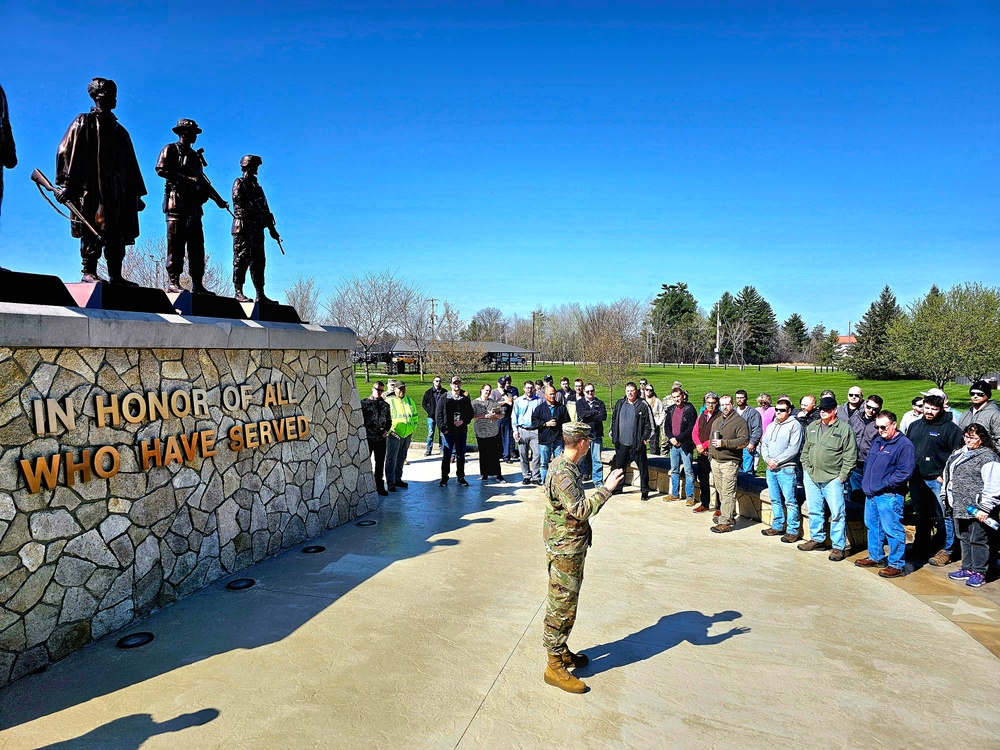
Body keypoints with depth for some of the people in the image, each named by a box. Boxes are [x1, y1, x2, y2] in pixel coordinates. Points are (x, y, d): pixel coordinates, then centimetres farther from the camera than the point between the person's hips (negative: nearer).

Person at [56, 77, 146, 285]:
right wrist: (66, 184, -12)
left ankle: (116, 275, 1)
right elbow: (66, 152, -1)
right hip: (91, 189, -6)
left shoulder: (120, 131, 25)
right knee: (93, 229, -11)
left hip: (119, 191, 6)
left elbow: (131, 166, 24)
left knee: (117, 233, 1)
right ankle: (88, 272, -8)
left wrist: (137, 194, 17)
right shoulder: (84, 122, 7)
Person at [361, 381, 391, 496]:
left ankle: (380, 486, 20)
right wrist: (365, 432, -12)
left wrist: (386, 430, 2)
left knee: (380, 463, 11)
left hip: (381, 438, 4)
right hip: (368, 438, -4)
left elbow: (389, 420, 19)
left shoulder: (385, 405, 11)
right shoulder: (364, 403, -2)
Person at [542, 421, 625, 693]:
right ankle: (555, 667, 12)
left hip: (572, 549, 10)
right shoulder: (563, 473, -24)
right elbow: (579, 510, -31)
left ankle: (561, 651, 35)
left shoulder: (565, 466, 8)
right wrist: (606, 489, -28)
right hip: (564, 551, -10)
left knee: (565, 604, 20)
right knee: (561, 607, 0)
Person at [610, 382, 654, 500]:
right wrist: (614, 436, 6)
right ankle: (617, 487, 29)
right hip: (621, 442, 4)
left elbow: (648, 424, -4)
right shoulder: (620, 403, 5)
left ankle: (644, 490, 15)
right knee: (619, 466, 15)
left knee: (642, 467, 4)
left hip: (637, 443, -4)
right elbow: (614, 420, 11)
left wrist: (644, 438, -9)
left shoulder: (643, 405, -7)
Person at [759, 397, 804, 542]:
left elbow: (793, 449, -14)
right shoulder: (771, 426, 15)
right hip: (770, 469, 7)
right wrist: (767, 459, -4)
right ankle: (777, 526, 24)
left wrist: (777, 461, -15)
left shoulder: (794, 425, -7)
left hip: (786, 469, -7)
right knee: (775, 499, 14)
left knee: (790, 501, -4)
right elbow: (764, 444, 14)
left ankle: (792, 531, 3)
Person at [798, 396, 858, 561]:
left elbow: (850, 456, -7)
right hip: (811, 477, 5)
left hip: (832, 478, -5)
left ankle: (839, 546, 7)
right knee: (814, 511, 14)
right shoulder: (811, 427, 13)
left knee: (837, 513, -3)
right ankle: (817, 539, 28)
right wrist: (806, 468, 10)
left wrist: (842, 476, -10)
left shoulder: (844, 429, -5)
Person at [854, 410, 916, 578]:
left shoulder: (904, 445, -13)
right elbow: (868, 463, 24)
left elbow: (904, 473, -19)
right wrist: (866, 481, 11)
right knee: (872, 525, 18)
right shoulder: (877, 441, 14)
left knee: (893, 530, -1)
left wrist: (884, 484, -16)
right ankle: (875, 557, 32)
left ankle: (896, 565, 10)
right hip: (871, 493, 9)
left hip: (889, 496, -9)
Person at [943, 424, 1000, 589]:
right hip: (959, 507, 8)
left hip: (977, 511, -8)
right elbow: (948, 475, 24)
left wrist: (985, 508, -20)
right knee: (964, 539, 16)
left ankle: (979, 572, 12)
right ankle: (967, 568, 27)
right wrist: (945, 495, 22)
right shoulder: (958, 454, 13)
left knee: (978, 540, 1)